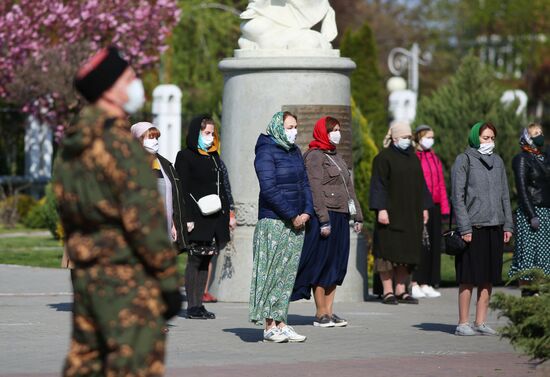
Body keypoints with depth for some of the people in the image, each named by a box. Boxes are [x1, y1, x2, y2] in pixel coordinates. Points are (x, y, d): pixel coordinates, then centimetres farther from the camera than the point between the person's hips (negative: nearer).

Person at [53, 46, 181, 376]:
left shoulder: (70, 148, 13)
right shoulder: (119, 143, -15)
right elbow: (145, 219, -18)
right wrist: (170, 280, -14)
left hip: (86, 275, 9)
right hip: (129, 277, -9)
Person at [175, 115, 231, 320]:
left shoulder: (214, 157, 19)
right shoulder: (185, 157, -3)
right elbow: (184, 190, -10)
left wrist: (226, 213, 15)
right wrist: (188, 218, -17)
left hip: (215, 218, 7)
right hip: (197, 218, -7)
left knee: (206, 260, 7)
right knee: (195, 260, -6)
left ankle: (199, 303, 10)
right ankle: (192, 306, -4)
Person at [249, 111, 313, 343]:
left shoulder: (294, 152, 16)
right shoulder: (266, 151, -8)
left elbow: (304, 184, 15)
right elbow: (269, 189, -16)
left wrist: (307, 212, -1)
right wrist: (292, 216, -16)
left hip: (296, 222, 8)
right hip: (273, 221, -8)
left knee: (288, 273, 6)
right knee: (272, 272, -6)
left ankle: (280, 323, 8)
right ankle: (269, 326, -5)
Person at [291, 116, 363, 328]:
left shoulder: (337, 157, 20)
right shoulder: (315, 156, -7)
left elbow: (349, 188, 22)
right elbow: (315, 189, -14)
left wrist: (357, 216, 16)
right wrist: (324, 220, -20)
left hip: (341, 216, 9)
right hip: (325, 216, -9)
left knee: (336, 265, 7)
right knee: (322, 264, -5)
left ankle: (329, 312, 11)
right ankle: (320, 314, -2)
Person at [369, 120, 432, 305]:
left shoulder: (413, 158, 14)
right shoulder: (384, 158, -6)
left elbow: (420, 184, 17)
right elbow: (378, 185, -11)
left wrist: (424, 207, 11)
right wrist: (381, 209, -19)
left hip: (411, 213, 6)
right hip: (391, 212, -6)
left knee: (406, 253, 6)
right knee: (389, 252, -4)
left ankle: (401, 291, 11)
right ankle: (388, 292, -1)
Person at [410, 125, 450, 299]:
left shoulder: (435, 159, 15)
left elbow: (441, 185, 16)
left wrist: (444, 207, 10)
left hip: (434, 207, 7)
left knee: (433, 245, 6)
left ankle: (427, 284, 12)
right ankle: (415, 284, -1)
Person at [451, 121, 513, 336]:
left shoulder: (497, 162, 14)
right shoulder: (464, 160, -3)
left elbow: (504, 195, 17)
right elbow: (458, 196, -7)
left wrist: (508, 225, 9)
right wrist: (464, 227, -14)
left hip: (495, 227, 6)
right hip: (473, 227, -6)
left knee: (488, 278, 6)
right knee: (469, 278, -4)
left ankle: (481, 322, 12)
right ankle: (463, 323, 0)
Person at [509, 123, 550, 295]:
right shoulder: (522, 159, -6)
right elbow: (522, 189, -12)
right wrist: (531, 216, -18)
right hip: (531, 212, -7)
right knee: (529, 252, -6)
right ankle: (526, 291, -5)